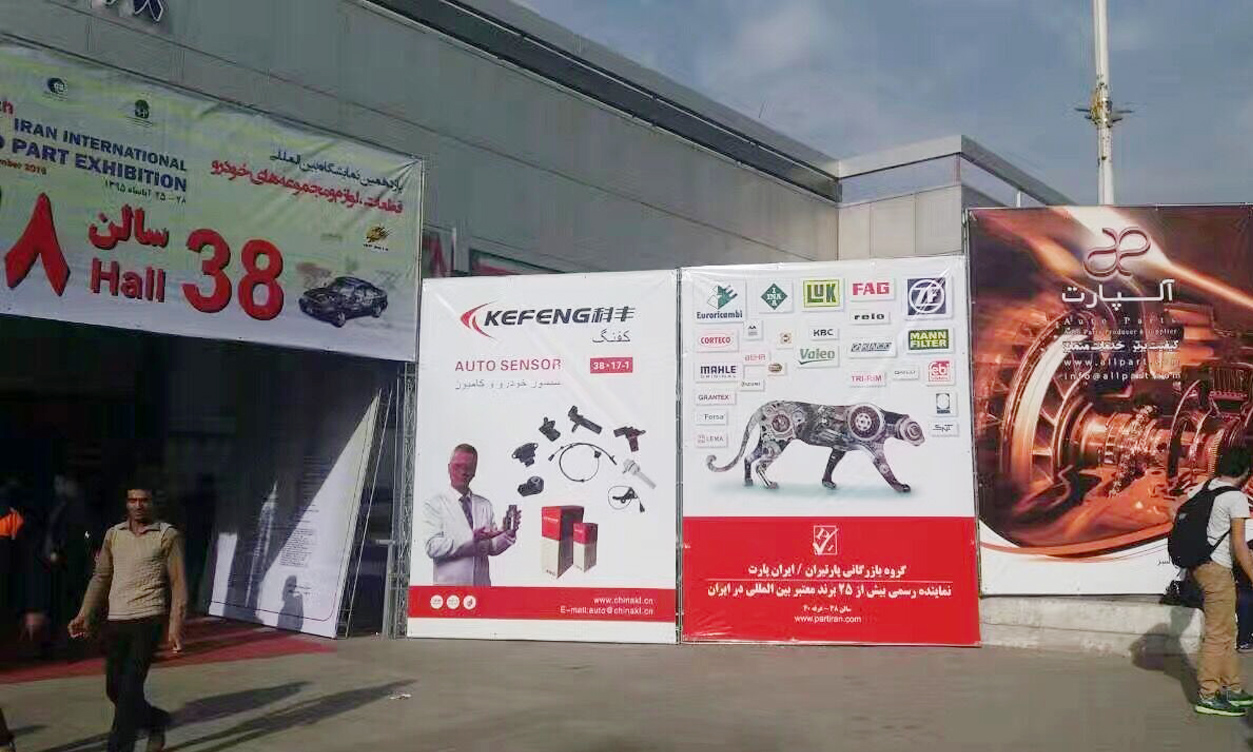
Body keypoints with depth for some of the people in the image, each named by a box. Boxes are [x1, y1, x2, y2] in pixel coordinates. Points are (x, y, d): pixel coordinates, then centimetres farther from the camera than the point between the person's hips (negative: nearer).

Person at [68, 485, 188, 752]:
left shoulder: (167, 535, -2)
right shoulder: (114, 534, 11)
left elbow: (178, 582, -4)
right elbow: (101, 577, 15)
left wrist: (176, 625, -11)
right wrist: (85, 615, 5)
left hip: (148, 619, -5)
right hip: (115, 621, 5)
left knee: (130, 687, -10)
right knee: (115, 689, 10)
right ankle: (156, 721, 34)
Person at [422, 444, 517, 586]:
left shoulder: (485, 505, 11)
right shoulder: (434, 504, 1)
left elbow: (492, 548, 10)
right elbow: (432, 547, -11)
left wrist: (508, 535, -10)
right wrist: (471, 540, -20)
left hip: (482, 585, 3)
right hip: (449, 585, -3)